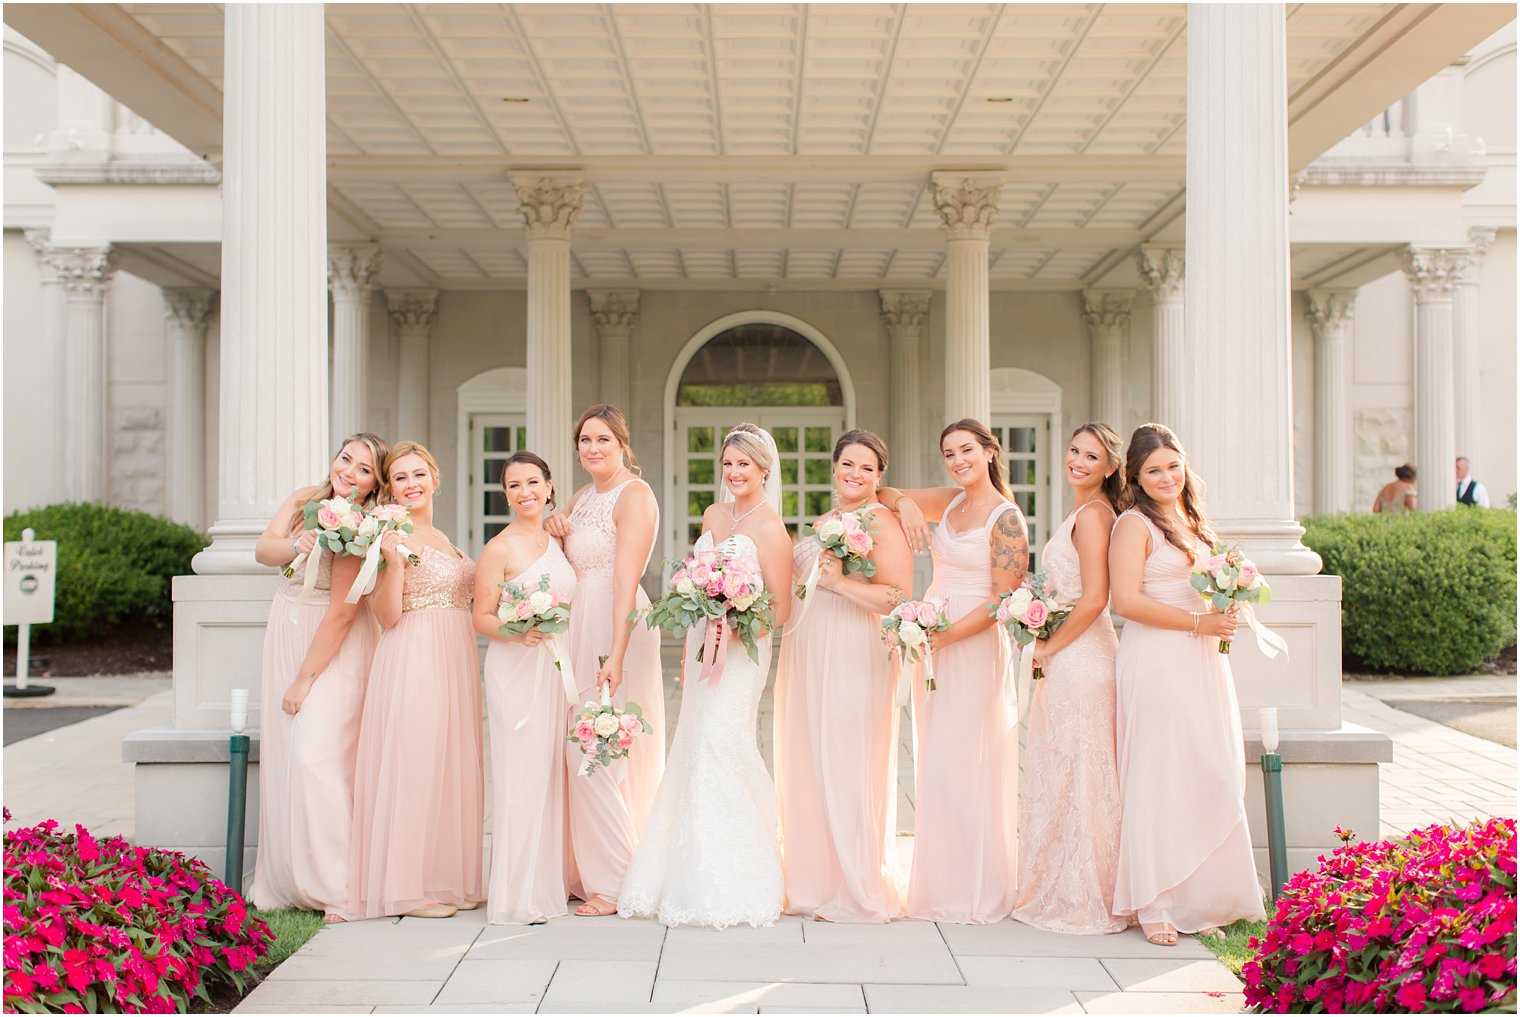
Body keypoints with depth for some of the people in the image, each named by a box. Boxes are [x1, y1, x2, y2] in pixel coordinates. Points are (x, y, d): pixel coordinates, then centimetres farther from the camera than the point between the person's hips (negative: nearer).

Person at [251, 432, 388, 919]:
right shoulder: (304, 500, 5)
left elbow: (343, 611, -19)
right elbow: (263, 549, -7)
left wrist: (305, 679, -16)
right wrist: (297, 545, -30)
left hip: (335, 648, -7)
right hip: (286, 641, 7)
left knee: (316, 757, -15)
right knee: (282, 756, 8)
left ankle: (340, 887, -6)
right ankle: (286, 881, 20)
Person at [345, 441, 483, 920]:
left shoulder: (442, 538, 18)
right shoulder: (393, 534, -7)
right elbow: (387, 615, -13)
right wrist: (394, 561, -23)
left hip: (456, 663, 8)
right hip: (412, 661, -8)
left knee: (454, 768, 9)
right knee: (413, 766, -5)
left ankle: (447, 880, 18)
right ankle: (407, 888, 4)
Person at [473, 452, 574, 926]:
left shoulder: (557, 542, 13)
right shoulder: (499, 549, -6)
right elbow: (481, 618, -7)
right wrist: (516, 631, -22)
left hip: (557, 669, 6)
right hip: (516, 671, -6)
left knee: (553, 774, 9)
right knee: (521, 777, -6)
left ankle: (548, 884, 19)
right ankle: (516, 897, 2)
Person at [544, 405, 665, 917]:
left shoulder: (634, 495, -10)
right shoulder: (582, 497, 17)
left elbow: (626, 579, -20)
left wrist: (616, 654, -26)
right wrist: (550, 526, 5)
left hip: (613, 628, -8)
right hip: (579, 626, 8)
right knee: (580, 754, 9)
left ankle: (616, 883, 3)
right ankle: (588, 872, 19)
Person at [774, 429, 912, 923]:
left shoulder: (882, 522, -7)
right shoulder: (823, 521, 18)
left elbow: (900, 597, -17)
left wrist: (842, 582, -24)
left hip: (854, 658, -8)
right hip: (807, 658, 8)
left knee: (847, 768, -4)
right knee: (807, 767, 10)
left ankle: (859, 892, 8)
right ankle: (814, 880, 22)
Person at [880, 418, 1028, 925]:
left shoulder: (1007, 519, -10)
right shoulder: (949, 502, 10)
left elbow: (1001, 601, -14)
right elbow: (879, 495, 18)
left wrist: (945, 636, -21)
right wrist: (905, 501, -4)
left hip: (974, 645, -7)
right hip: (932, 643, 7)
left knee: (965, 764, -3)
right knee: (936, 765, 11)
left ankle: (976, 892, 10)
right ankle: (943, 882, 22)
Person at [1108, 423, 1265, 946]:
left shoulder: (1193, 521, 18)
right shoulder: (1135, 524, -6)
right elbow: (1127, 600, -16)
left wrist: (1228, 610, 8)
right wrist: (1197, 622, -17)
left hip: (1204, 663, 8)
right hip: (1157, 663, -8)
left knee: (1213, 779, 7)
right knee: (1159, 780, -5)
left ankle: (1199, 901, 16)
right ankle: (1152, 905, 4)